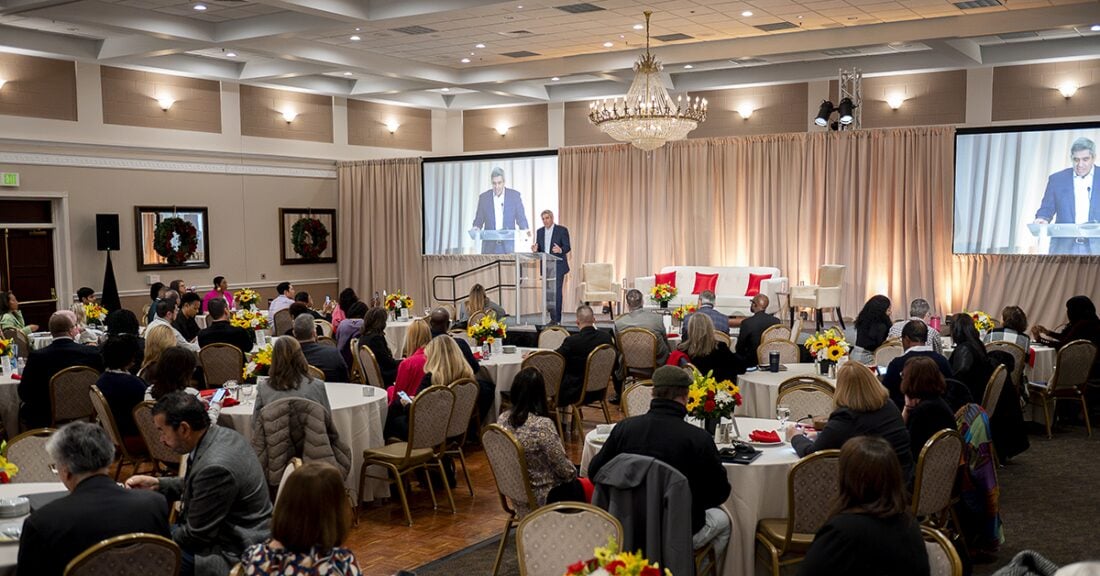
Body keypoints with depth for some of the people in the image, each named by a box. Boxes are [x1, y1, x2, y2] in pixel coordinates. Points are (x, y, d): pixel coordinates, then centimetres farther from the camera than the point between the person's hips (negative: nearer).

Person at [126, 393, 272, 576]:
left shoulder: (215, 466, -31)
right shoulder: (223, 435, -2)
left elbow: (195, 536, -20)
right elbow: (199, 486, 16)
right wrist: (157, 484, 5)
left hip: (234, 555, -10)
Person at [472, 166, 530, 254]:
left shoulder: (515, 195, 2)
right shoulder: (483, 197, 6)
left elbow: (521, 217, 4)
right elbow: (479, 219, 11)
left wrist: (525, 230, -14)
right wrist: (476, 228, -10)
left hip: (507, 246, -1)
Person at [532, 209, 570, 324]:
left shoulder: (562, 230, -4)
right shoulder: (540, 232, 12)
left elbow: (568, 248, -6)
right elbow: (539, 249, 14)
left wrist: (560, 250, -27)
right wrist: (536, 249, -10)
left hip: (558, 267, -5)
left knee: (556, 292, -10)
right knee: (549, 293, 5)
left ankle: (557, 319, -7)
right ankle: (553, 318, 11)